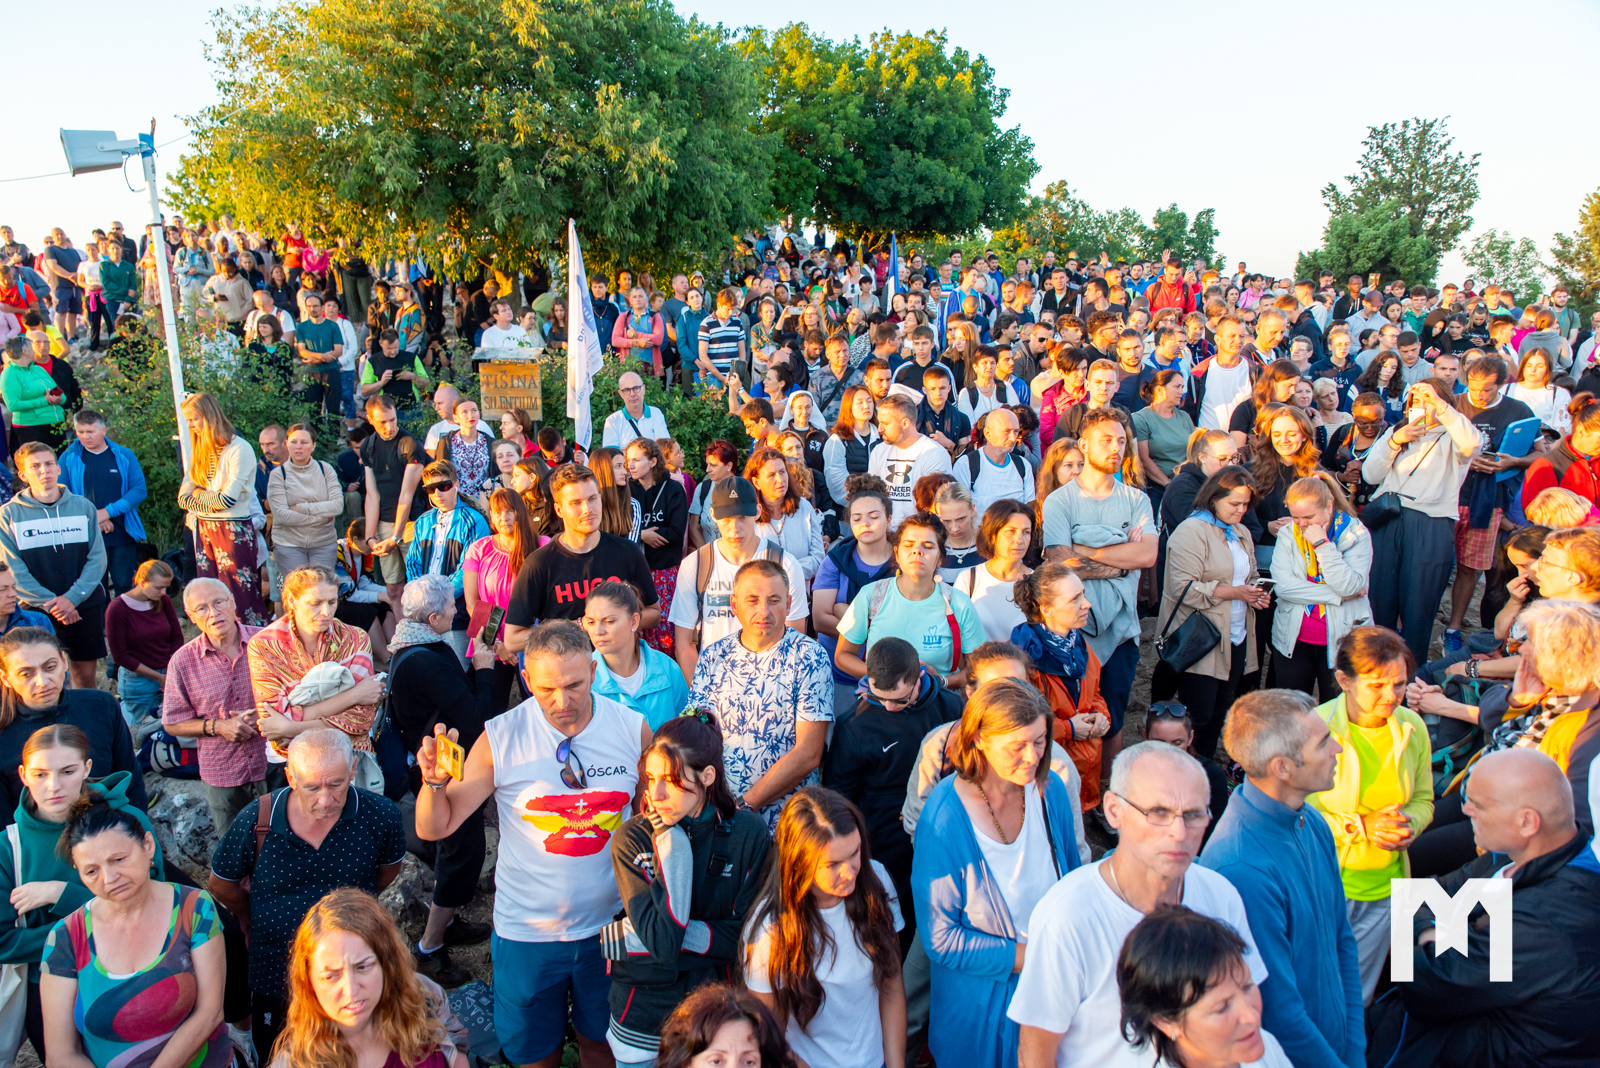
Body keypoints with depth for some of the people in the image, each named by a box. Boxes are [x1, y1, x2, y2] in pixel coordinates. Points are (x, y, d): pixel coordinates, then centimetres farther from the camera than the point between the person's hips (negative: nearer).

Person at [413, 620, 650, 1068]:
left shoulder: (632, 728, -11)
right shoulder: (500, 738, -15)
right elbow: (434, 829, -10)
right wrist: (434, 781, -30)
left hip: (610, 925, 1)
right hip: (528, 929, -1)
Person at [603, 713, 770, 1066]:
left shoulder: (748, 833, -14)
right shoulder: (632, 838, -15)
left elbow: (743, 934, -13)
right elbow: (662, 942, -24)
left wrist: (642, 934, -17)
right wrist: (672, 847, -25)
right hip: (645, 1007, 0)